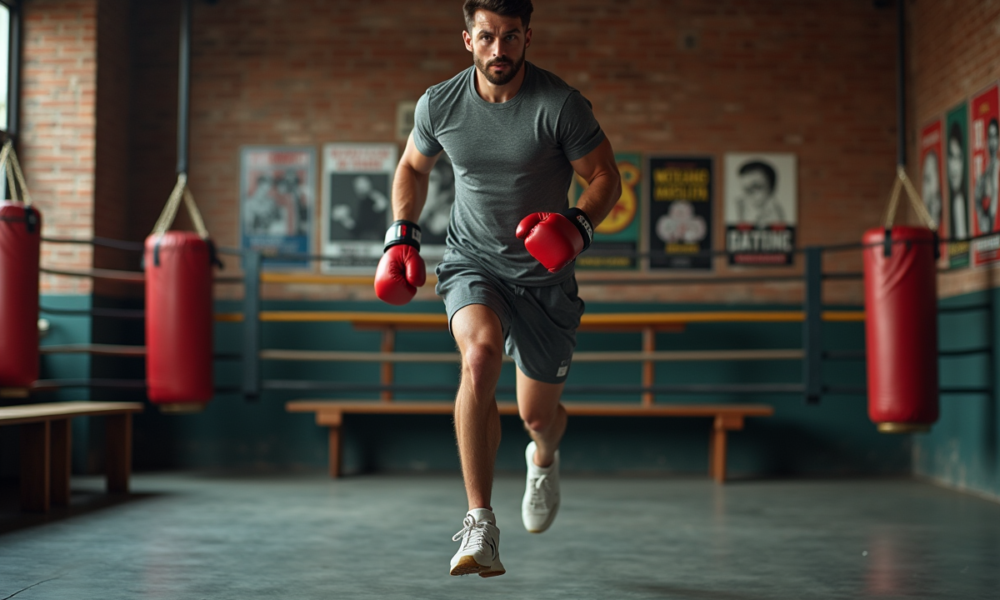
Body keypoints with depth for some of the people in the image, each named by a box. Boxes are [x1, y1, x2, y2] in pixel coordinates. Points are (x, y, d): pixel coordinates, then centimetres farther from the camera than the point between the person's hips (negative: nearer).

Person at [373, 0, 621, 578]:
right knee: (480, 352, -31)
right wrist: (402, 236, 3)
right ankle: (481, 528, -27)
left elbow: (606, 177, -6)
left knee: (538, 414, 8)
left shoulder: (561, 105, -15)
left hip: (543, 273, 0)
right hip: (472, 261, 1)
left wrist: (578, 225, -25)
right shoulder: (439, 104, -6)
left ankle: (544, 458, 51)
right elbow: (413, 167, 14)